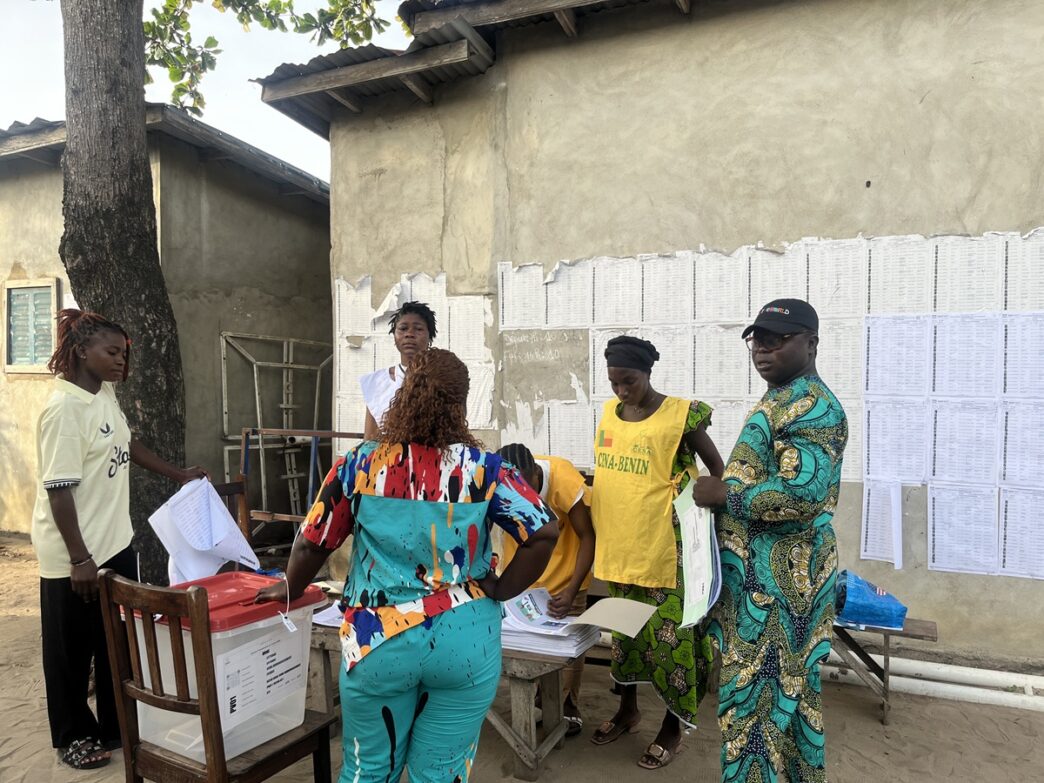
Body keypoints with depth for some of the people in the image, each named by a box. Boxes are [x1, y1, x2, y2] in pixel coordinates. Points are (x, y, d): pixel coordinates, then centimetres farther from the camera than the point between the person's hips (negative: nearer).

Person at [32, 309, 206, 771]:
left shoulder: (106, 394, 4)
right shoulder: (64, 408, -21)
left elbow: (127, 445, 21)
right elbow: (59, 490, -22)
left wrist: (179, 475, 24)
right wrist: (79, 559, -22)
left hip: (115, 544, 8)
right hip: (75, 557, -8)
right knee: (72, 650, 12)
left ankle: (118, 727, 36)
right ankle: (73, 736, 32)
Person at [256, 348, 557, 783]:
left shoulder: (360, 463, -6)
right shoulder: (484, 468, -8)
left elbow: (313, 542, 2)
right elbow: (544, 533, -13)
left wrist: (291, 589, 20)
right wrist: (500, 590, -1)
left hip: (379, 640, 1)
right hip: (463, 640, 0)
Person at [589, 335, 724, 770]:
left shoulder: (680, 415, -12)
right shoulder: (609, 412, 5)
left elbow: (717, 468, -3)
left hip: (664, 546, -6)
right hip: (618, 543, 6)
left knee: (668, 633, 5)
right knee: (622, 627, 18)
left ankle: (673, 726, 25)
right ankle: (628, 709, 38)